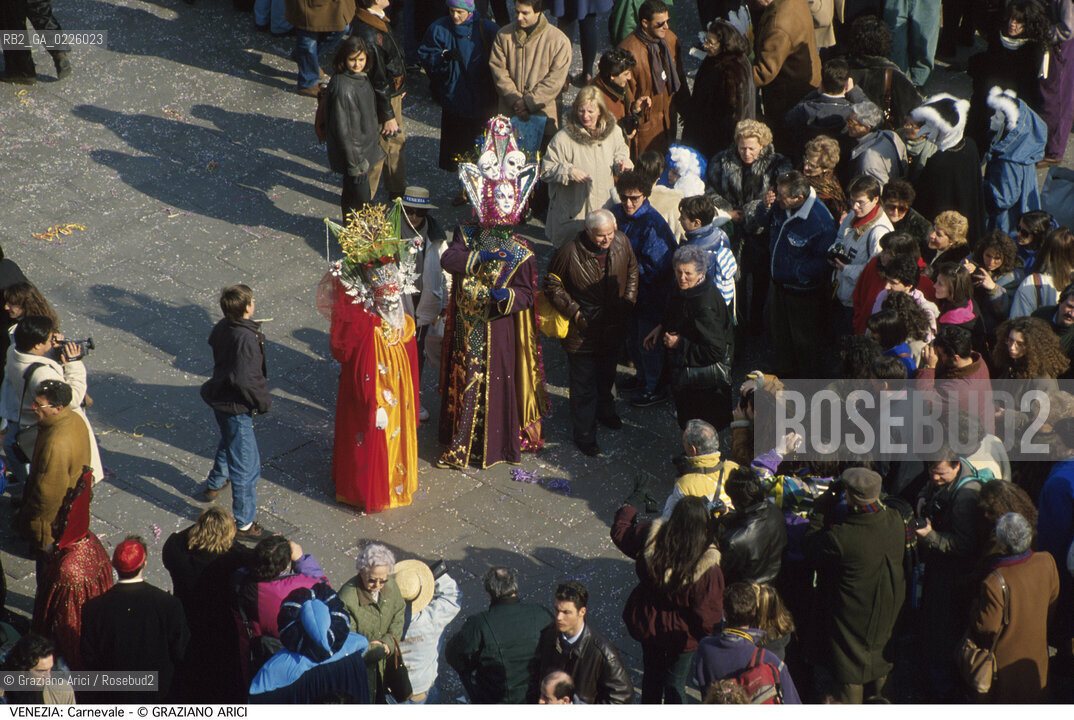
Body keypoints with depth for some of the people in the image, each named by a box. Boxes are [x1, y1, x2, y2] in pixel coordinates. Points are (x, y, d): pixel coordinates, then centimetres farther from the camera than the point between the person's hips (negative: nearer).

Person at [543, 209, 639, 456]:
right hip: (582, 332, -5)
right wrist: (573, 310, -16)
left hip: (613, 326, 5)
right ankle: (585, 434, 18)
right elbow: (552, 285, -10)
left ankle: (604, 410, 54)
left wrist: (628, 301, 3)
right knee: (583, 385, 4)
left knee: (606, 375, 27)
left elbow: (632, 271, 11)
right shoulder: (569, 253, -23)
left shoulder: (622, 243, -9)